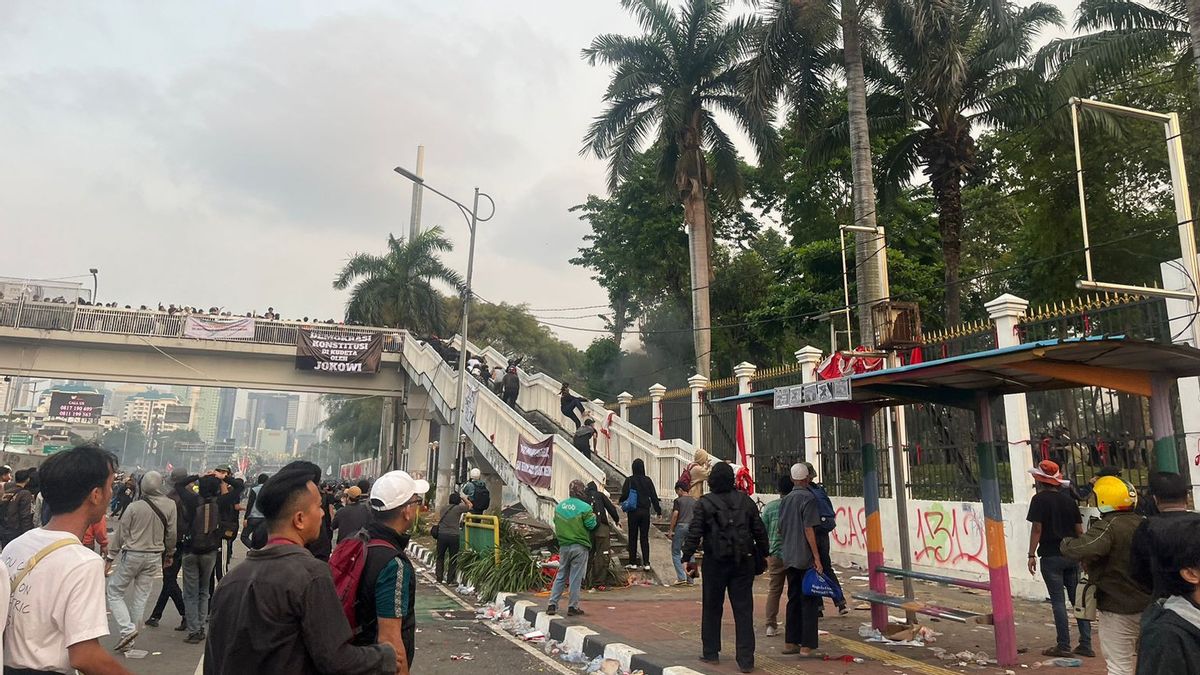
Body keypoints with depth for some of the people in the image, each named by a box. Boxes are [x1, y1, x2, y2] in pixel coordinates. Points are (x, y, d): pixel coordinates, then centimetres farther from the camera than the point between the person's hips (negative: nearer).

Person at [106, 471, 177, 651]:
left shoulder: (134, 507, -12)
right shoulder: (170, 505, -6)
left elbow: (121, 533, -6)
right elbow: (172, 533, 2)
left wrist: (111, 558, 4)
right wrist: (169, 554, 17)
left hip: (132, 555, -3)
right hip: (154, 557, 3)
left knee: (114, 591, 11)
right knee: (141, 597, 11)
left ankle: (128, 629, -4)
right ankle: (130, 639, 17)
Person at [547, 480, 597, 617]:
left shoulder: (559, 506, 4)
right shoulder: (585, 507, -14)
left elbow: (556, 522, 13)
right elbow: (591, 525, -10)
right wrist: (593, 516, 8)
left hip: (563, 546, 5)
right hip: (580, 547, -5)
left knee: (561, 576, 14)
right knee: (576, 578, 3)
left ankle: (552, 604, 11)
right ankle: (573, 607, 8)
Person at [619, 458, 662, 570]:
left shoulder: (629, 480, -9)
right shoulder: (648, 480, -2)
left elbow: (624, 495, -10)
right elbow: (654, 496, 1)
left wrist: (622, 504, 12)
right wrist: (658, 510, 8)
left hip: (633, 512, -2)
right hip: (645, 511, 2)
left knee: (633, 538, 8)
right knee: (644, 538, 8)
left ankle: (633, 563, 10)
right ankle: (646, 563, 6)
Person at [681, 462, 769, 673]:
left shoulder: (704, 503, -6)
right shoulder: (746, 501, 4)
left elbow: (694, 533, -9)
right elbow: (759, 531, 8)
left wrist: (688, 557, -4)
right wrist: (763, 554, 17)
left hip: (715, 562, -2)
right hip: (743, 562, 2)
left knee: (712, 608, 12)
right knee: (743, 610, 4)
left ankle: (710, 652, 22)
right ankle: (746, 659, 3)